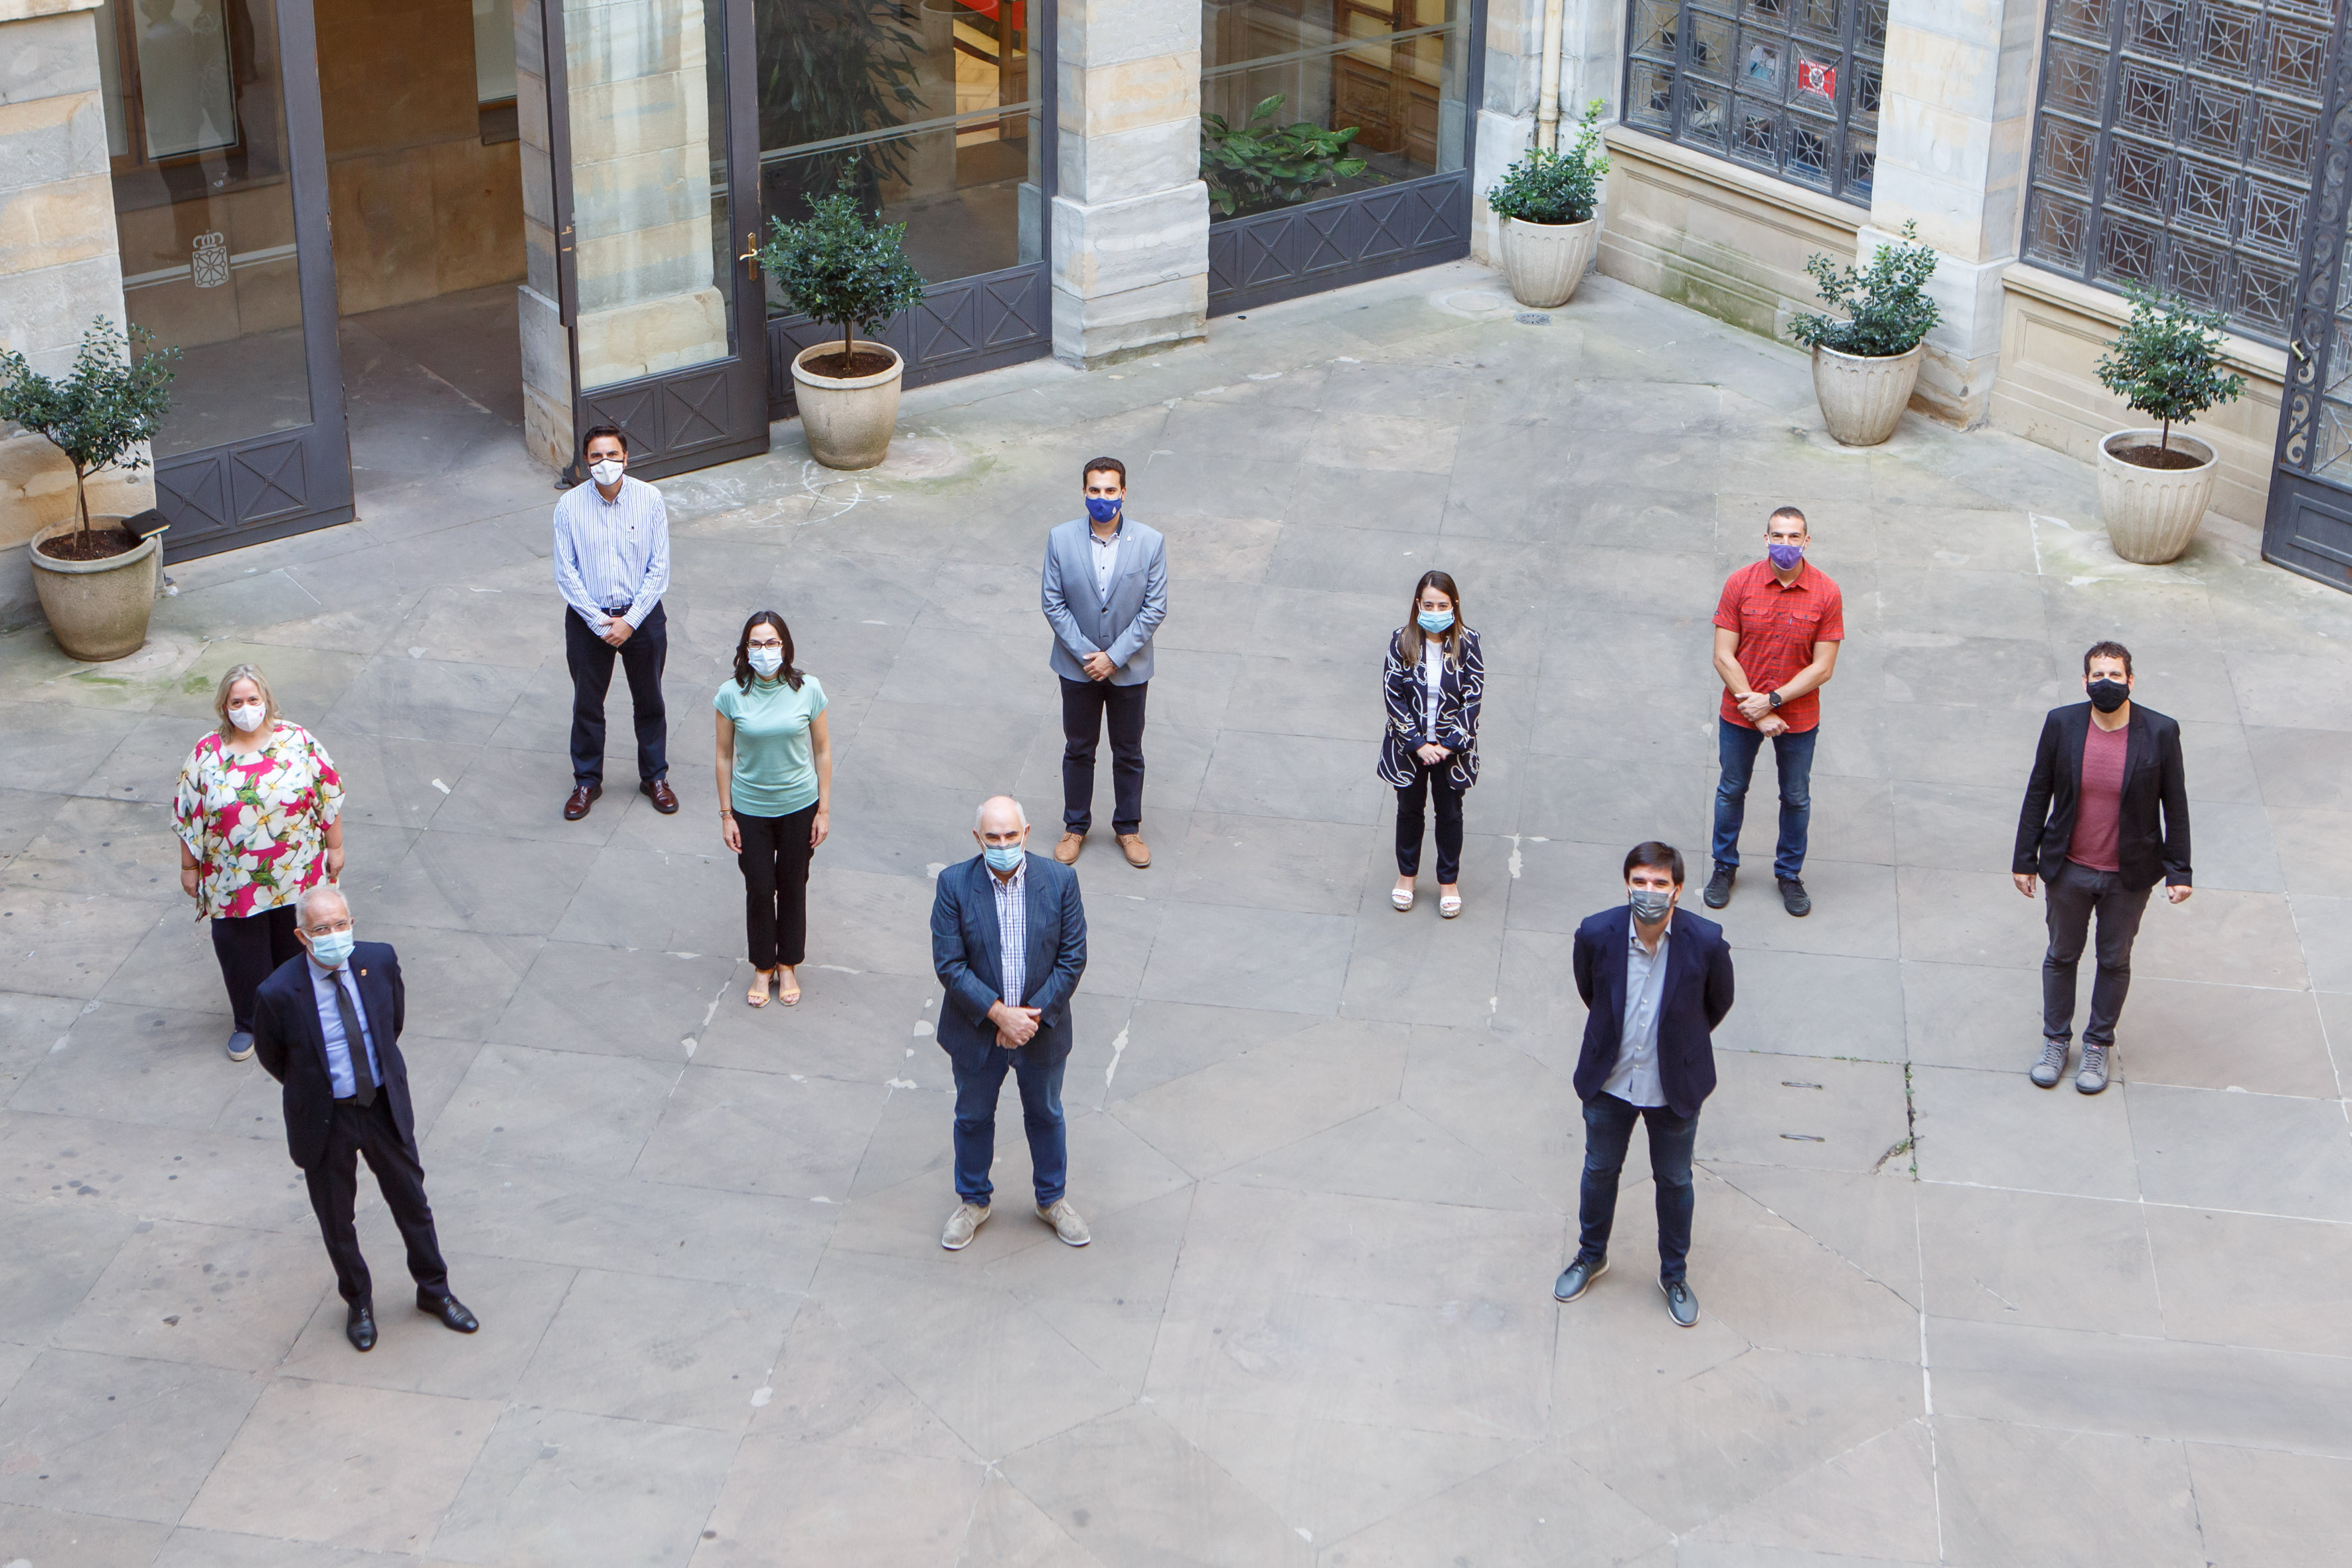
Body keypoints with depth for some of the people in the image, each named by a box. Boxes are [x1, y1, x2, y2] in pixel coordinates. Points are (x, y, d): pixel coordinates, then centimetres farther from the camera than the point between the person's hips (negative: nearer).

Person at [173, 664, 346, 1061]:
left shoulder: (298, 742, -9)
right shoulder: (205, 756, -9)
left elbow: (329, 795, -1)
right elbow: (188, 816, -1)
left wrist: (335, 847, 2)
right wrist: (189, 868, 2)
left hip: (297, 876, 0)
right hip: (234, 881, 0)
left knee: (294, 945, 16)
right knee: (241, 953, 11)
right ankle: (248, 1023, 32)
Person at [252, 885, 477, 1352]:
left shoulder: (380, 961, -15)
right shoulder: (279, 994, -25)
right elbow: (271, 1056, -4)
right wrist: (314, 1090, 8)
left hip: (385, 1107, 3)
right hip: (326, 1120, -2)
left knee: (412, 1202, 18)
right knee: (336, 1219, 16)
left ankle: (434, 1291, 40)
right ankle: (358, 1303, 41)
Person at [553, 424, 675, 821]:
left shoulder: (649, 499, -11)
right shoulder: (570, 506, -12)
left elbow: (660, 567, -8)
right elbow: (566, 573, -9)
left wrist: (630, 621, -13)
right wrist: (600, 622, -13)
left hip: (642, 616, 0)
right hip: (588, 619, 0)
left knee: (649, 702, 13)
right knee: (587, 704, 12)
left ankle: (655, 777, 31)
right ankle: (587, 781, 29)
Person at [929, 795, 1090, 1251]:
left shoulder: (1059, 880, -14)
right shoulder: (955, 884, -17)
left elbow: (1072, 959, -10)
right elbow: (949, 963, -16)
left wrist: (1034, 1014, -17)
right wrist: (999, 1013, -22)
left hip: (1042, 1026, 1)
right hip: (976, 1029, -1)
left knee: (1046, 1115, 20)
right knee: (973, 1118, 19)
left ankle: (1052, 1199, 42)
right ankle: (973, 1201, 41)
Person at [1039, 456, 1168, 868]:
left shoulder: (1150, 542, -13)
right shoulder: (1061, 539, -10)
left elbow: (1155, 608, -11)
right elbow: (1053, 603, -7)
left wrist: (1114, 656, -15)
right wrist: (1085, 653, -14)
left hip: (1129, 667, -1)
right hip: (1078, 665, 1)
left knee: (1129, 753, 13)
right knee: (1078, 749, 14)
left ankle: (1128, 827, 31)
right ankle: (1075, 827, 31)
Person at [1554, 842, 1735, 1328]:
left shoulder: (1705, 942, -25)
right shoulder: (1597, 935, -22)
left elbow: (1719, 1002, -3)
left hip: (1675, 1087, -1)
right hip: (1610, 1082, 1)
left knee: (1674, 1181, 19)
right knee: (1600, 1170, 23)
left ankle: (1674, 1274, 42)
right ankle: (1592, 1256, 48)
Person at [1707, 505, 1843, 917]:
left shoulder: (1826, 593, -14)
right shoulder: (1740, 584, -13)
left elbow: (1823, 668, -13)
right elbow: (1723, 657, -12)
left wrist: (1772, 700, -19)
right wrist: (1756, 709, -18)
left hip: (1799, 717, 0)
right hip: (1740, 712, 0)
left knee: (1796, 798, 15)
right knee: (1731, 791, 17)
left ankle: (1790, 873, 35)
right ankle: (1725, 867, 37)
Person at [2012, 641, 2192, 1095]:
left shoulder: (2160, 733, -14)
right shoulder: (2062, 724, -11)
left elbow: (2175, 806, -5)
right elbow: (2038, 794, -1)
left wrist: (2179, 871, -3)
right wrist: (2024, 859, 1)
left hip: (2129, 876, -1)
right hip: (2068, 870, 1)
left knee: (2115, 961, 15)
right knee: (2062, 956, 17)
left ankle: (2099, 1045, 34)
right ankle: (2056, 1040, 35)